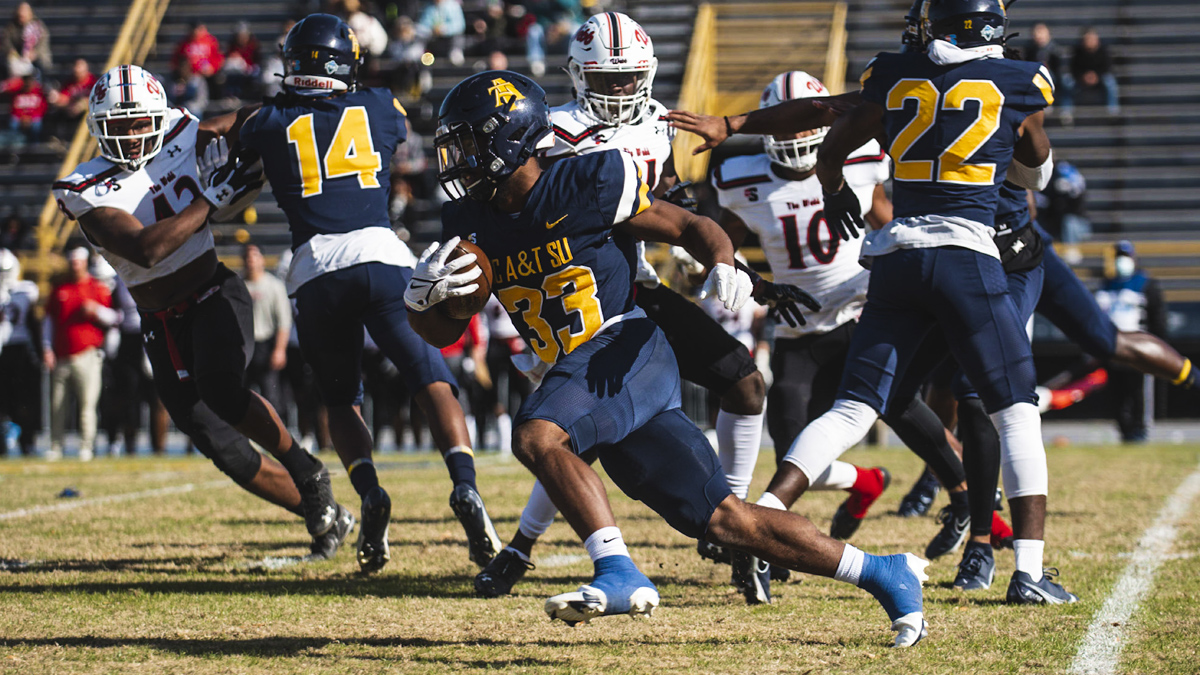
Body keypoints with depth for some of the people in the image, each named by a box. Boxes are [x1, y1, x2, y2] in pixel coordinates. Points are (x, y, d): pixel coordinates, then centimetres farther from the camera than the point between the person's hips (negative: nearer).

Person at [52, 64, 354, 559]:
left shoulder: (179, 136, -4)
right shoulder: (86, 192, -11)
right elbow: (146, 249, -26)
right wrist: (212, 198, -25)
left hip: (215, 297, -1)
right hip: (162, 327, 1)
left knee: (221, 391, -31)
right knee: (224, 450, -1)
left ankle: (306, 470, -11)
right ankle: (322, 516, 15)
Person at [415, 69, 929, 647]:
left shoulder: (585, 186, -9)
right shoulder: (472, 223, 9)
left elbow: (688, 227, -1)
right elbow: (444, 332, 15)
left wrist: (723, 267, -21)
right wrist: (420, 297, -7)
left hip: (625, 349, -6)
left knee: (537, 435, -32)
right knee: (724, 521, 2)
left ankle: (619, 575, -29)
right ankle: (882, 574, 11)